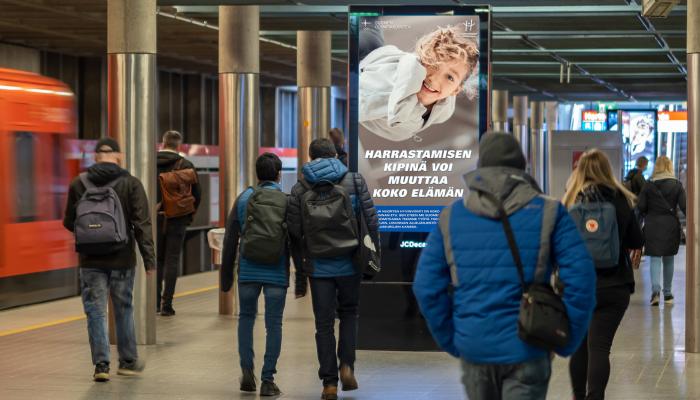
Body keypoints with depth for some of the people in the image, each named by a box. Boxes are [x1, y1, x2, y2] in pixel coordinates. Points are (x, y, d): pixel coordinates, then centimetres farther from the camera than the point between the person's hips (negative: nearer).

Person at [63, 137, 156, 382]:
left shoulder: (79, 184, -1)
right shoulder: (130, 184, -5)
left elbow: (69, 223, 6)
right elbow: (142, 224, -9)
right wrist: (149, 259, -7)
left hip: (91, 261, 0)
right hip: (122, 260, 0)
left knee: (96, 311, 5)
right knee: (124, 310, 14)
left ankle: (101, 364, -1)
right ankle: (128, 362, 23)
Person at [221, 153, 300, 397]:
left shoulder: (243, 199, 4)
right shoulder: (286, 201, -2)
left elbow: (230, 240, 6)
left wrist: (226, 276, 12)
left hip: (248, 271, 2)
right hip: (276, 273, -2)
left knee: (246, 317, 19)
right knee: (273, 324, 3)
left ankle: (247, 370, 8)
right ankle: (268, 381, 1)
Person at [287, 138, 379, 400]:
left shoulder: (300, 189, 1)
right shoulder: (354, 180, 1)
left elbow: (294, 233, 0)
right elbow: (371, 219, -6)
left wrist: (300, 272, 7)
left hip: (318, 267, 0)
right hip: (349, 263, 0)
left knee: (324, 324, 8)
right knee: (349, 314, 20)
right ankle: (347, 365, 2)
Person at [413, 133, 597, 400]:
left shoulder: (452, 215, 4)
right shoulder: (548, 212, -3)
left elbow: (427, 286, 1)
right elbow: (580, 278, -11)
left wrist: (450, 340, 9)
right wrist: (566, 342, -2)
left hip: (473, 349, 3)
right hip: (526, 350, -3)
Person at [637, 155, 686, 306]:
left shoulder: (649, 185, -3)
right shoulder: (677, 185, -2)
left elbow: (641, 207, -4)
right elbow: (684, 206, -8)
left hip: (652, 226, -1)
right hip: (671, 224, 1)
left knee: (654, 259, 0)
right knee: (668, 259, 13)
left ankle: (655, 290, -20)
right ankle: (667, 293, 19)